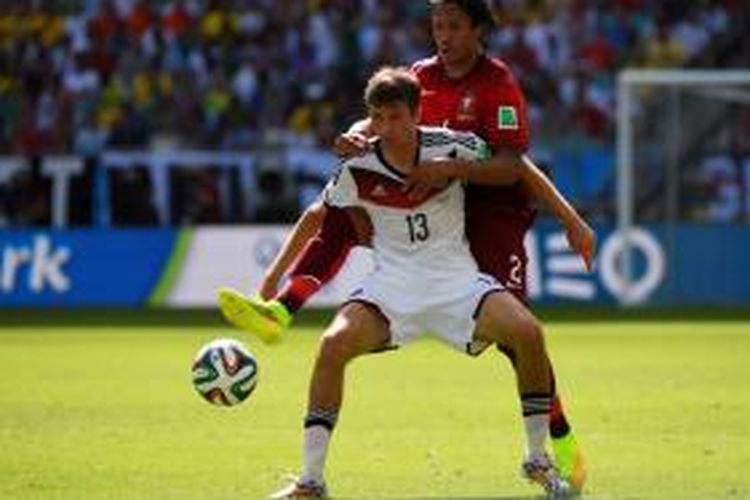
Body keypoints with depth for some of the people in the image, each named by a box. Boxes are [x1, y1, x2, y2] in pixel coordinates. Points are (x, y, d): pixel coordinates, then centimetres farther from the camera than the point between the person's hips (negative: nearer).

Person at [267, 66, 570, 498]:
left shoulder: (450, 147, -10)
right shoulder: (358, 170, -8)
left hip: (457, 279, 0)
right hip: (392, 283, 0)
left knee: (527, 333, -23)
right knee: (334, 345, -25)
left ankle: (538, 460, -2)